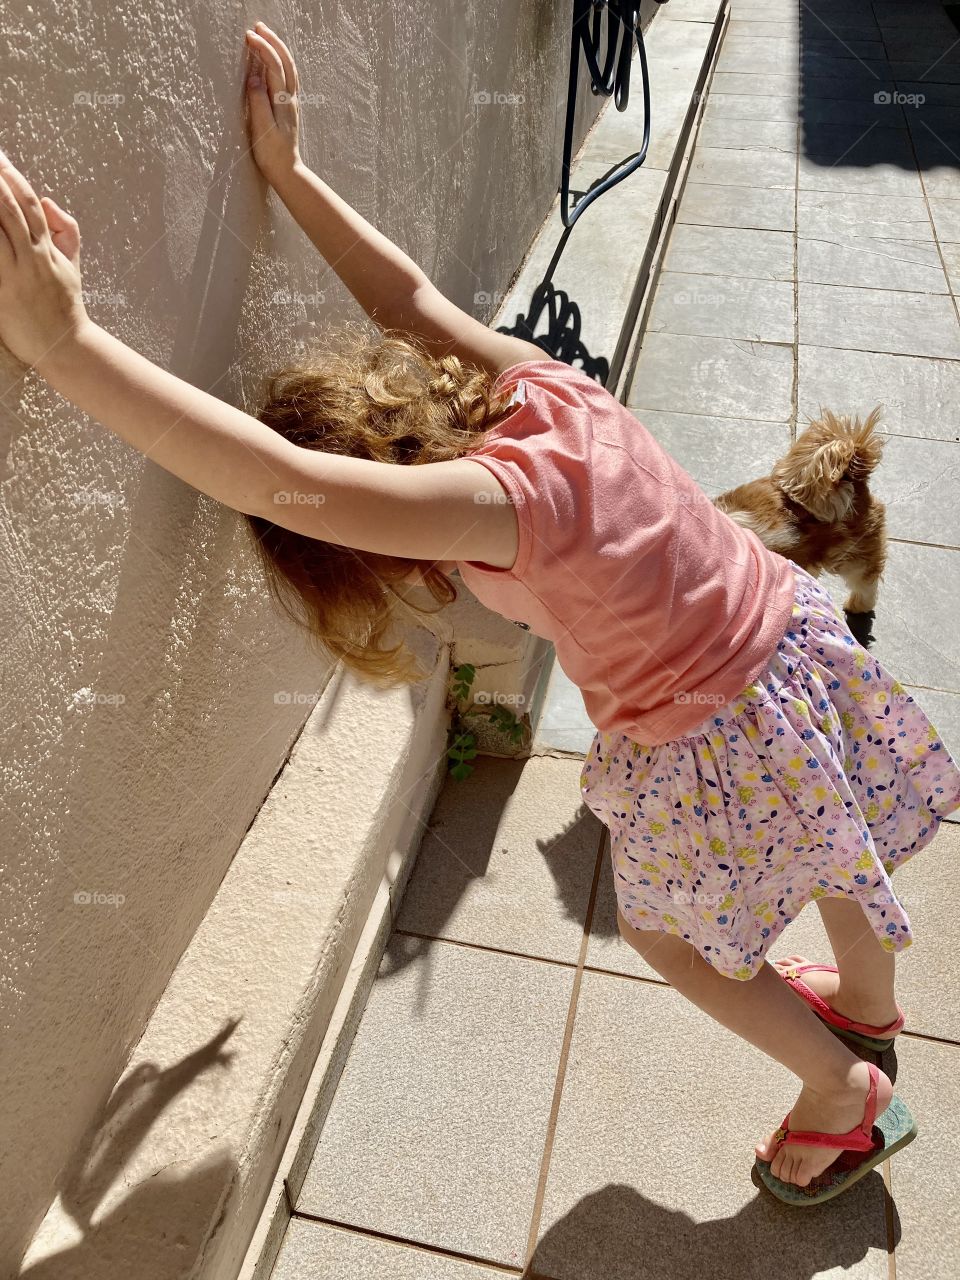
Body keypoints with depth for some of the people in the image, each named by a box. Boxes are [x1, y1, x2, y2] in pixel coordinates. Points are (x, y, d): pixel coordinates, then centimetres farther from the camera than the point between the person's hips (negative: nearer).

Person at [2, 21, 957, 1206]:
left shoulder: (507, 497, -35)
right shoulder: (536, 383, -13)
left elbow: (293, 488, -49)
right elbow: (407, 293, 1)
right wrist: (288, 167, 4)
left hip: (712, 743, -8)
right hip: (792, 639, 8)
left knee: (665, 930, 21)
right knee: (824, 841, 33)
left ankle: (844, 1093, 45)